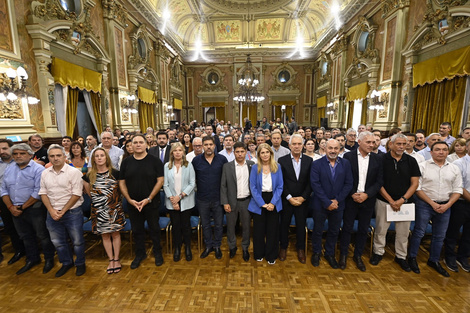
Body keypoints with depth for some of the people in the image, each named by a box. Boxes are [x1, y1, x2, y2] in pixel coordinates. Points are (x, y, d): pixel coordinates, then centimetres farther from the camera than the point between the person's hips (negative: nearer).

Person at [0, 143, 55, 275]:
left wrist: (22, 207, -12)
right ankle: (32, 259, 36)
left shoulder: (38, 169, -14)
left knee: (42, 235, 4)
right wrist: (11, 207, -3)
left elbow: (38, 192, -18)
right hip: (16, 210, 7)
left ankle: (49, 259, 22)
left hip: (34, 208, -6)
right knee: (26, 236, 19)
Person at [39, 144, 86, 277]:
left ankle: (80, 264, 28)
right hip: (52, 213, 5)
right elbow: (43, 193, 5)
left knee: (77, 241, 7)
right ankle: (66, 263, 39)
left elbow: (76, 194, -15)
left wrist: (63, 211, -13)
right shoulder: (45, 173, 4)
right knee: (58, 242, 18)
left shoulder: (74, 172, -13)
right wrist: (51, 210, -7)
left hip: (72, 212, -5)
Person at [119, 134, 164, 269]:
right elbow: (122, 182, 5)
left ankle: (157, 253, 30)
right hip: (132, 204, 3)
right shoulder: (126, 162, 4)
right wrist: (129, 200, -7)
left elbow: (160, 181, -10)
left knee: (154, 228, 10)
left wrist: (148, 199, -15)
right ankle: (140, 254, 35)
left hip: (151, 202, -3)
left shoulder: (155, 161, -6)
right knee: (137, 230, 15)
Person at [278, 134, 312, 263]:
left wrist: (303, 197, -9)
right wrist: (289, 198, -11)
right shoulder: (282, 160, -5)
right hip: (286, 200, -1)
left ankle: (301, 249, 34)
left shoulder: (309, 161, 0)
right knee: (284, 224, 13)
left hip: (302, 200, 1)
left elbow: (310, 182, -1)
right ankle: (283, 247, 33)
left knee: (301, 225, 13)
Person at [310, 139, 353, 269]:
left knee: (334, 231, 17)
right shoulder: (317, 164, -9)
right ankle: (316, 253, 35)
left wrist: (337, 200, -12)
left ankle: (330, 254, 39)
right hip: (320, 205, -2)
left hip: (338, 205, 3)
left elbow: (348, 184, -3)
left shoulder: (346, 164, 0)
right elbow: (315, 185, -14)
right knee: (317, 230, 13)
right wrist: (327, 202, -17)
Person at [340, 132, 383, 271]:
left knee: (363, 229, 14)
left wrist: (366, 194, -12)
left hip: (368, 199, 3)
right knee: (347, 228, 8)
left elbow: (379, 181, 0)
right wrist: (352, 194, -14)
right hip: (351, 199, -2)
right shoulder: (348, 156, -6)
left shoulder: (377, 159, 2)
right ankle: (343, 254, 25)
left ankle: (358, 255, 32)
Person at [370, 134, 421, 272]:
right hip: (384, 201, -2)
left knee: (403, 231, 12)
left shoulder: (411, 161, 2)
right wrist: (391, 200, -10)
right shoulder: (382, 160, -6)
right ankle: (378, 252, 26)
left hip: (404, 202, 2)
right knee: (380, 229, 7)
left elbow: (414, 183, 0)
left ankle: (401, 256, 30)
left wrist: (402, 200, -11)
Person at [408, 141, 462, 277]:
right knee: (419, 232, 2)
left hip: (445, 206, 4)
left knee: (439, 235, 14)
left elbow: (457, 190, 6)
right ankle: (412, 258, 17)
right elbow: (417, 188, -8)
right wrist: (432, 203, -12)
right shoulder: (423, 166, -6)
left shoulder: (455, 169, 6)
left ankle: (434, 260, 31)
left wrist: (447, 205, -8)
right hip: (425, 204, -4)